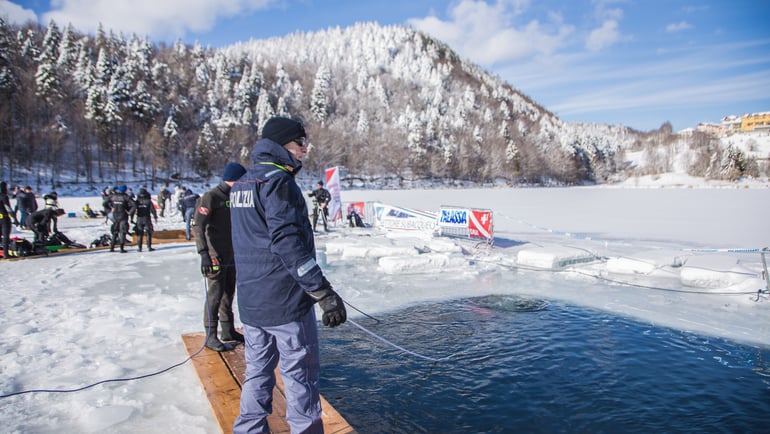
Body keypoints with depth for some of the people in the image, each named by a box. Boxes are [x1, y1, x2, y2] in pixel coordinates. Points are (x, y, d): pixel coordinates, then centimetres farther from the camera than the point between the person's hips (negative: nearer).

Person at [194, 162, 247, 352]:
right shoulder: (211, 197, -13)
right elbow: (198, 227, -18)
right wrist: (204, 254, -26)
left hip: (232, 255, 8)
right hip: (216, 256, -8)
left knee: (229, 293, 14)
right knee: (215, 294, -3)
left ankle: (228, 330, 26)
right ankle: (211, 336, 8)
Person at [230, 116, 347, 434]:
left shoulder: (241, 184, 12)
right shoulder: (277, 180, -15)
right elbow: (288, 242, -24)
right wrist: (325, 293, -24)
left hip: (250, 300, 9)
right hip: (285, 301, -8)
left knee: (258, 371, 19)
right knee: (300, 375, 5)